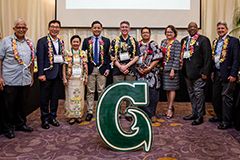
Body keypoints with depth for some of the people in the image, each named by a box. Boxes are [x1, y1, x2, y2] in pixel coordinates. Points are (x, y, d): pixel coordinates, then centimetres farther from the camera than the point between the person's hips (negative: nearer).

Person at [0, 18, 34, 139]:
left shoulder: (29, 43, 11)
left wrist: (31, 76, 15)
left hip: (25, 80, 4)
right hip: (10, 81, -4)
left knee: (22, 104, 15)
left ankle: (21, 124, 31)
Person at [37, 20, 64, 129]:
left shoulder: (61, 42, 12)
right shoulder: (42, 41, -5)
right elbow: (40, 58, -11)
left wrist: (63, 73, 7)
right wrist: (41, 74, -16)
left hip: (58, 74, 6)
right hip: (47, 74, -5)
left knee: (55, 97, 13)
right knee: (44, 98, 5)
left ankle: (53, 117, 26)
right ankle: (45, 119, 18)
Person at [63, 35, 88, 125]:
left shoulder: (83, 53, 6)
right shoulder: (67, 53, 1)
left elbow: (85, 67, 8)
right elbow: (64, 67, -1)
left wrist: (86, 77, 4)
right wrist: (64, 78, -7)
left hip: (80, 79, 2)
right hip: (70, 79, -2)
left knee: (80, 97, 6)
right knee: (70, 97, 1)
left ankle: (79, 115, 16)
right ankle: (71, 116, 11)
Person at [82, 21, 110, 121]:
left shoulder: (106, 41, 6)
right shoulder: (86, 41, 7)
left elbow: (109, 56, 6)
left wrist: (108, 68, -3)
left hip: (102, 69, 0)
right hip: (90, 69, 1)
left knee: (101, 91, 5)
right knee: (90, 91, 5)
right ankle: (90, 112, 13)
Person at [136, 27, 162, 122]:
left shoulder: (153, 45, 3)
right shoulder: (138, 45, 11)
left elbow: (157, 59, -4)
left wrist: (149, 68, -12)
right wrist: (138, 68, -5)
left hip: (152, 73, -2)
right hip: (140, 73, 2)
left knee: (152, 93, -2)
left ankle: (151, 114, 13)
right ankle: (150, 114, 11)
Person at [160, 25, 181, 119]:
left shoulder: (177, 43, -5)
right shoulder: (163, 42, 13)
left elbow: (176, 58, -12)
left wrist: (173, 70, -17)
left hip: (172, 68, -6)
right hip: (164, 68, 6)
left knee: (172, 88, -2)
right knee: (167, 88, 9)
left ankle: (170, 108, 2)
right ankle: (170, 107, 19)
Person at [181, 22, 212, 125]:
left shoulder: (203, 40, -5)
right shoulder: (184, 40, 14)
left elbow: (207, 57, -10)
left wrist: (205, 72, -15)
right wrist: (183, 69, 5)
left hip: (198, 72, -7)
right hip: (187, 72, 7)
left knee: (198, 94, -2)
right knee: (191, 94, 15)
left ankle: (200, 116, 8)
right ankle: (194, 113, 27)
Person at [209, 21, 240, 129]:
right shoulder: (215, 42, 14)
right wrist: (212, 72, 11)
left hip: (227, 74, -7)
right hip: (217, 74, 7)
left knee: (226, 98, -2)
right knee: (215, 96, 15)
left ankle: (226, 121, 7)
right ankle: (219, 116, 32)